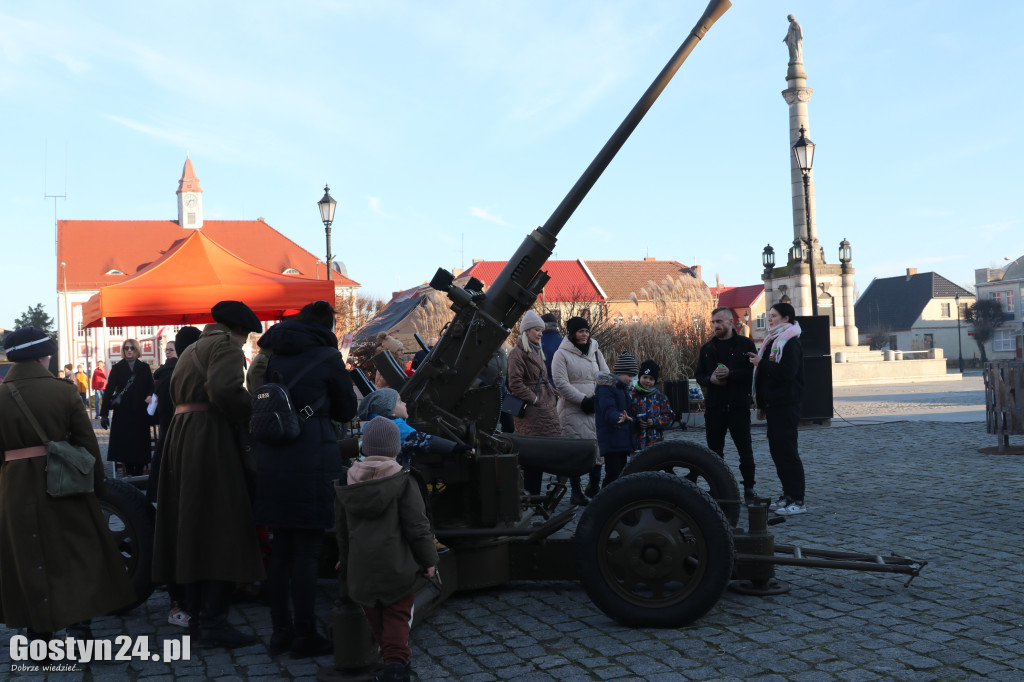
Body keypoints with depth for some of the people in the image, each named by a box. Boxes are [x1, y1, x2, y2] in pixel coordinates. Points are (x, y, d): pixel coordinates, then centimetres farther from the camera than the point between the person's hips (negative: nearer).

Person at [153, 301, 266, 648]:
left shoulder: (191, 349, 26)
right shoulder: (226, 344, -4)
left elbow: (176, 394, 20)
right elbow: (225, 389, -22)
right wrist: (251, 417, -8)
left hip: (180, 435, 10)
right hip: (211, 437, -9)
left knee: (191, 527, 11)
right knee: (218, 528, -8)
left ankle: (197, 615, 18)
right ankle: (214, 622, -9)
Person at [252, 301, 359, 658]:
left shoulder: (273, 355, 14)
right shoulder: (327, 357, -3)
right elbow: (346, 411, 6)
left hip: (271, 460, 6)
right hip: (311, 460, -6)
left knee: (281, 548, 13)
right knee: (307, 551, 0)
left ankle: (281, 631, 21)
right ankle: (305, 636, 7)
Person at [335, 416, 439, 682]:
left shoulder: (347, 484, 2)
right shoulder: (402, 481, -13)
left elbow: (341, 529, 12)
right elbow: (417, 526, -12)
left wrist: (345, 560, 26)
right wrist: (429, 560, -1)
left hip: (361, 567, 4)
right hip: (396, 566, -4)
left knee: (376, 617, 19)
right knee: (398, 615, 4)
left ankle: (393, 657, 28)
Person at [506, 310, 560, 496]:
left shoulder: (537, 352, 22)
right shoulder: (518, 353, -6)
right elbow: (515, 383, -14)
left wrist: (554, 395, 13)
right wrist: (534, 399, -13)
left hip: (546, 410, 8)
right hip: (531, 412, -8)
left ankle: (534, 494, 12)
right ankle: (530, 494, -3)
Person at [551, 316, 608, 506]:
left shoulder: (595, 352, 16)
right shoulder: (561, 354, -2)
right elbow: (561, 383, -9)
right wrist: (583, 400, -14)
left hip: (596, 408, 5)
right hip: (573, 410, -5)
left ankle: (593, 485, 23)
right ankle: (576, 491, 7)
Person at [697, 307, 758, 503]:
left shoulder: (745, 344, 0)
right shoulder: (707, 348, 13)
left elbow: (753, 371, -8)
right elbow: (699, 375, 15)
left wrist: (730, 373, -20)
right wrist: (711, 379, -7)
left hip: (739, 406, -4)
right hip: (714, 406, 4)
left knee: (745, 449, 1)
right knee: (714, 450, 7)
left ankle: (749, 488, 9)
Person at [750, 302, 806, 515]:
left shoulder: (790, 342, -10)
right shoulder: (772, 341, 18)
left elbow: (787, 371, -23)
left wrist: (762, 363, -21)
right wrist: (761, 405, 19)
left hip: (786, 405, -9)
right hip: (773, 405, 9)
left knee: (787, 450, -9)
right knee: (777, 449, 11)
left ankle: (797, 501, -5)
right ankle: (788, 495, 19)